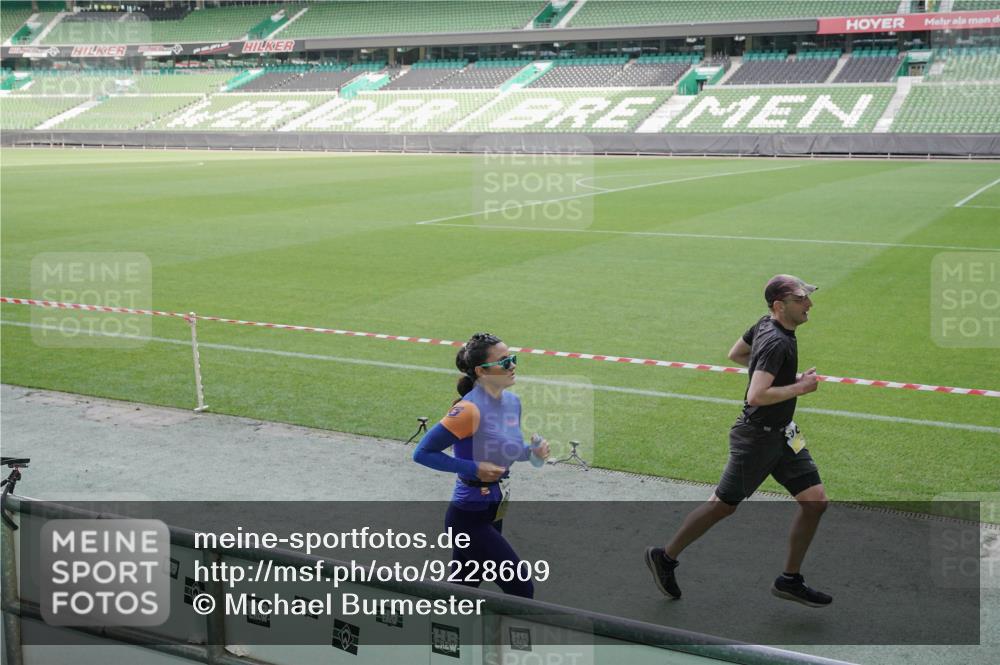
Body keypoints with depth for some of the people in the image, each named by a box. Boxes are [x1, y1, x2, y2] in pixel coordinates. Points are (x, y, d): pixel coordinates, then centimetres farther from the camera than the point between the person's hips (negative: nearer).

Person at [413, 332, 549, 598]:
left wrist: (531, 451, -2)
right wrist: (474, 469, -22)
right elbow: (423, 453, -19)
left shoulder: (512, 402, 3)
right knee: (521, 590, -3)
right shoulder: (470, 409, -21)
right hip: (470, 518, -8)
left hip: (492, 513, 8)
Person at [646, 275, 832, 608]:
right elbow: (756, 396, -34)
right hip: (756, 438, -9)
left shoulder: (765, 325, 3)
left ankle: (790, 580, 18)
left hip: (782, 435, 9)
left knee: (815, 501, 6)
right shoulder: (777, 343, -25)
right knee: (724, 505, 5)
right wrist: (799, 387, -23)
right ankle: (665, 557, 24)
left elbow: (735, 354, 19)